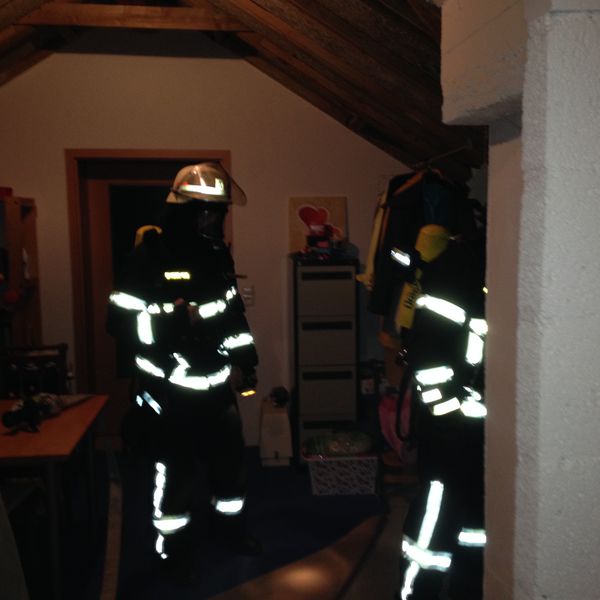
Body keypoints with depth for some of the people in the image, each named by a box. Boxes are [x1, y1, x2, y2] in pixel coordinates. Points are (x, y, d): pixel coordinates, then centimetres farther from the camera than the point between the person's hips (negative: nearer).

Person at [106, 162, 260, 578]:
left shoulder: (218, 254, 8)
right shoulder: (150, 256, -14)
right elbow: (120, 321, -17)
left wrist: (243, 359, 12)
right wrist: (173, 320, -28)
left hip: (216, 385, 6)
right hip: (169, 389, -6)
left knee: (230, 459, 18)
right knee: (176, 468, 7)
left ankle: (232, 524, 42)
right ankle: (174, 543, 31)